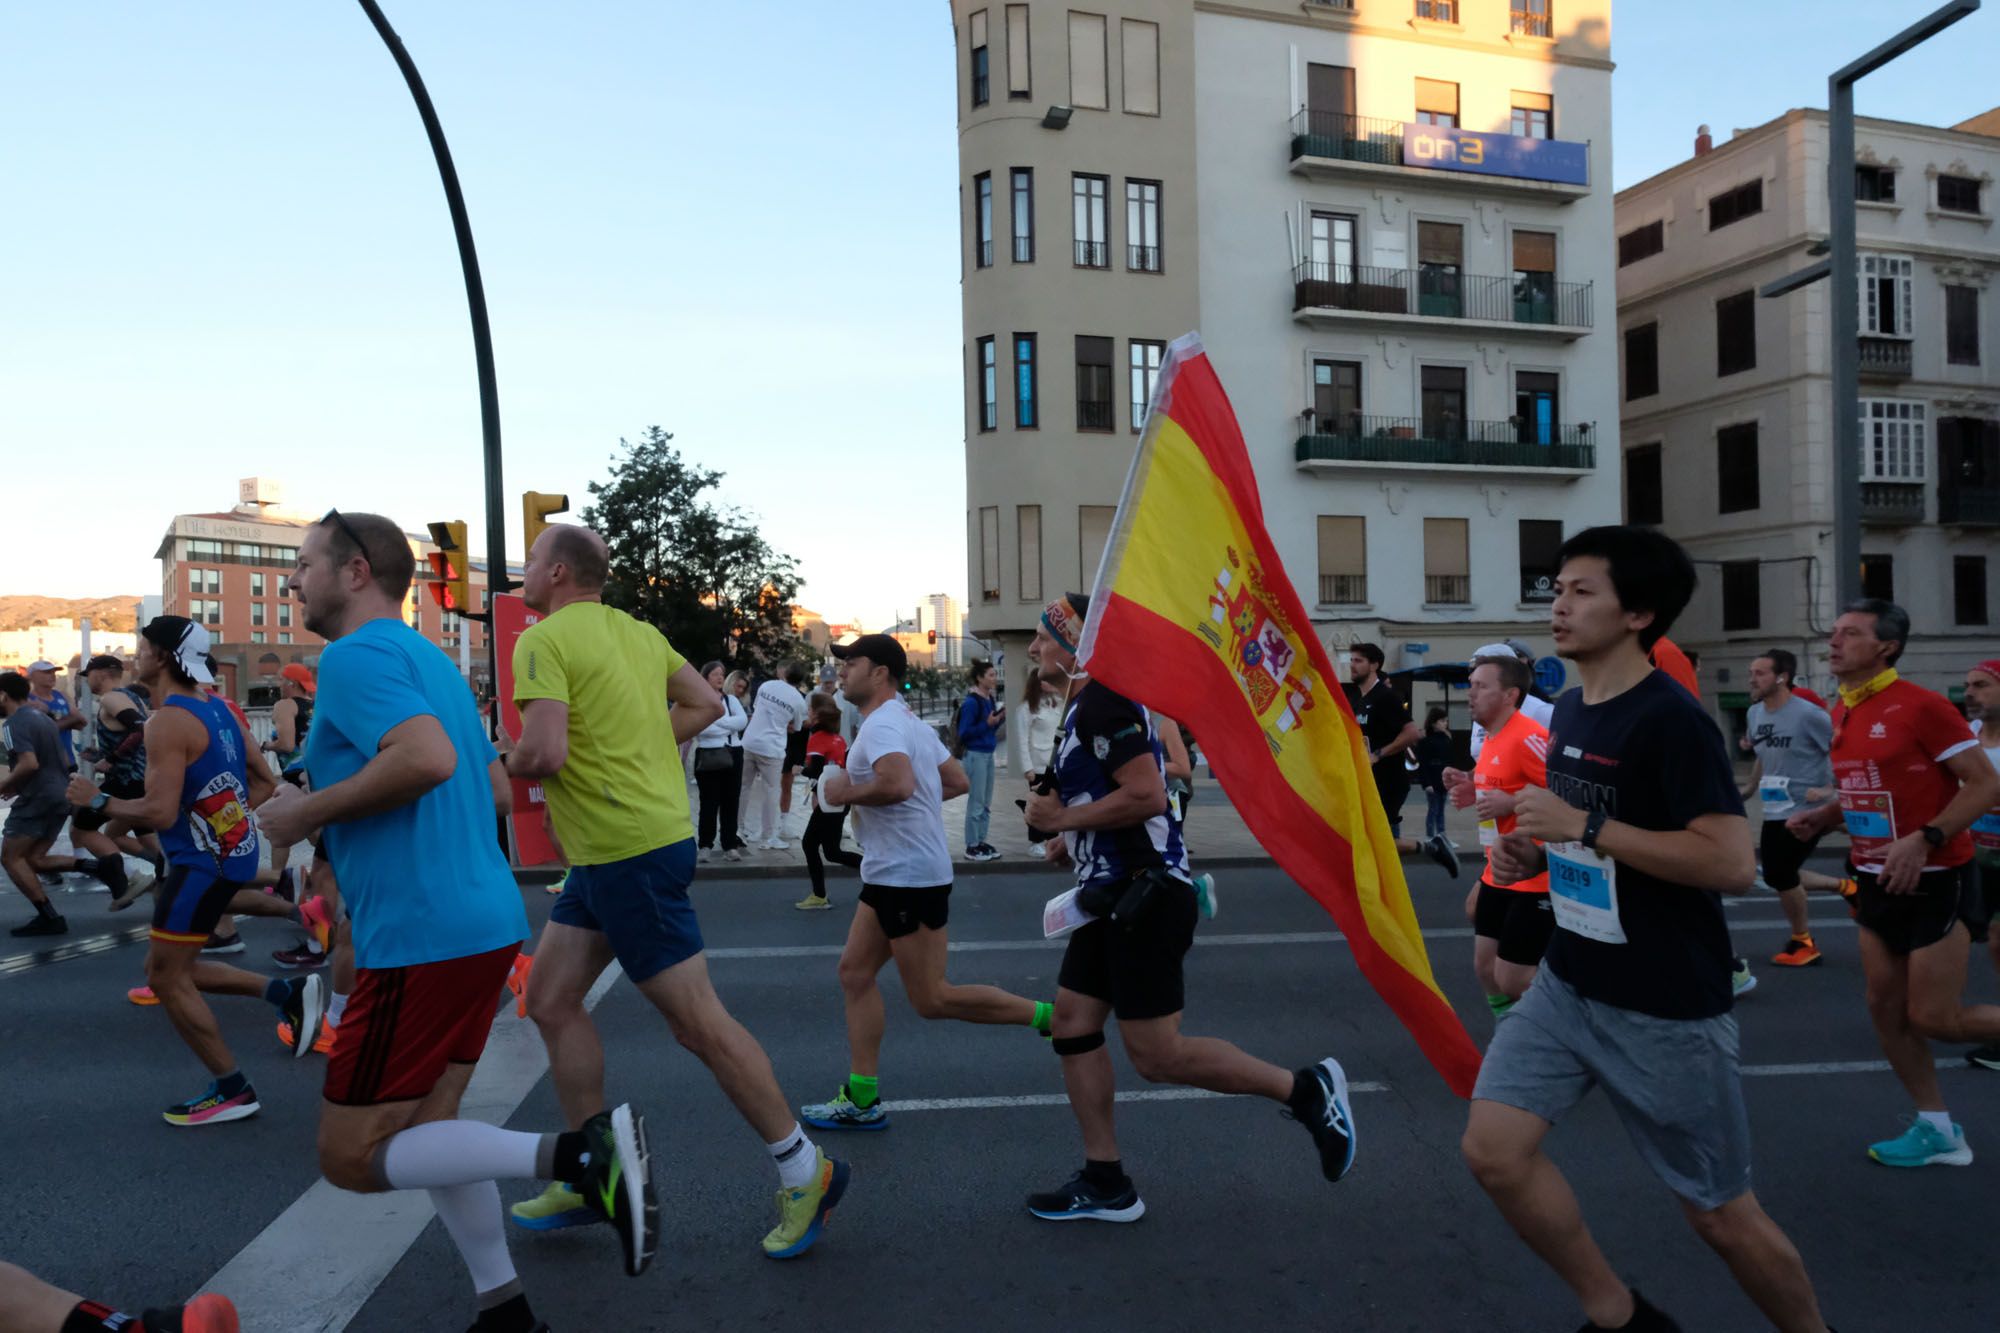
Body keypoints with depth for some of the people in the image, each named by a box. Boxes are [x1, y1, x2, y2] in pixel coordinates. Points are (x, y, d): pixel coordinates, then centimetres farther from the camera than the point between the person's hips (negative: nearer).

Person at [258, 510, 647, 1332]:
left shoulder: (355, 655, -10)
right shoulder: (428, 658, 18)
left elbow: (427, 758, -29)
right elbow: (493, 784, 24)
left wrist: (307, 812, -14)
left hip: (422, 936, -10)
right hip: (484, 921, 10)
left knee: (351, 1156, 0)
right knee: (424, 1125, 19)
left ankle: (577, 1154, -14)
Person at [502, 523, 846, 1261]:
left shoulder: (543, 641, -13)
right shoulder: (638, 632, 12)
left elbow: (544, 753, -24)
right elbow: (706, 705, 16)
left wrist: (504, 763, -2)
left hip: (629, 854, -10)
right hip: (608, 854, 10)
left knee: (698, 1020, -2)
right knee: (551, 1000, 15)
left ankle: (804, 1172, 10)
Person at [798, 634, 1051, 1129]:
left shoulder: (882, 724, -17)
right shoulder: (910, 722, 15)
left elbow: (898, 784, -35)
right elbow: (957, 780, 20)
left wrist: (845, 792, -19)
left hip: (909, 876, -11)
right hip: (891, 872, 11)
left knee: (932, 1000, -3)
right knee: (855, 973, 10)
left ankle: (1049, 1016, 5)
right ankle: (861, 1100, 14)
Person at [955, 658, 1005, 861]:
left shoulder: (989, 699, 9)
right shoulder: (971, 702, -15)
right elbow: (964, 733, -16)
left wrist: (1000, 719, -1)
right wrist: (987, 723, -22)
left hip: (988, 754, 8)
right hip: (975, 755, -8)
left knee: (986, 804, 14)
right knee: (976, 804, -1)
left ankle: (981, 842, 24)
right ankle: (972, 847, 7)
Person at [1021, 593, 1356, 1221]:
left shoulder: (1103, 703, -16)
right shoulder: (1084, 704, 16)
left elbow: (1147, 794, -26)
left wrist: (1063, 817, -16)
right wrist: (1071, 836, 15)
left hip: (1144, 896, -10)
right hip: (1114, 893, 10)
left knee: (1157, 1055, -5)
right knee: (1073, 1024, 10)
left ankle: (1307, 1090, 8)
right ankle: (1105, 1182, 18)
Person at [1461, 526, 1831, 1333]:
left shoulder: (1671, 720, -19)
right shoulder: (1569, 710, 8)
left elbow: (1733, 864, -25)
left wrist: (1586, 827, -26)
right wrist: (1534, 849, 1)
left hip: (1665, 1008, -7)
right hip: (1568, 985, 8)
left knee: (1719, 1213, 8)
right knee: (1492, 1149, -2)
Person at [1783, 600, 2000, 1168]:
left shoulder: (1920, 705, -17)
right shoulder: (1841, 713, 7)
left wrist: (1924, 841, -27)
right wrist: (1821, 817, 2)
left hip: (1933, 882, -8)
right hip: (1877, 882, 8)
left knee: (1932, 1018, -3)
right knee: (1885, 1007, 9)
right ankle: (1938, 1130, 24)